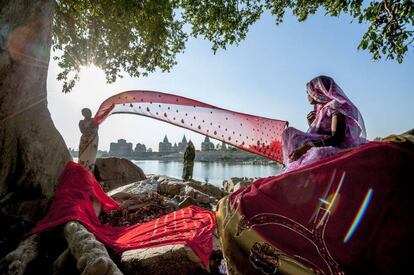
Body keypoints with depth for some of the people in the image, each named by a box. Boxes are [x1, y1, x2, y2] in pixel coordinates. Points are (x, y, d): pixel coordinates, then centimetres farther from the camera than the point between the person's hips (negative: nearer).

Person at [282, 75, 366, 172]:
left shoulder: (335, 106, -4)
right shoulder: (322, 110, 20)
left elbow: (337, 138, -19)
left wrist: (306, 147, -27)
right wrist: (311, 125, 4)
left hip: (339, 148, -8)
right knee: (290, 131, -5)